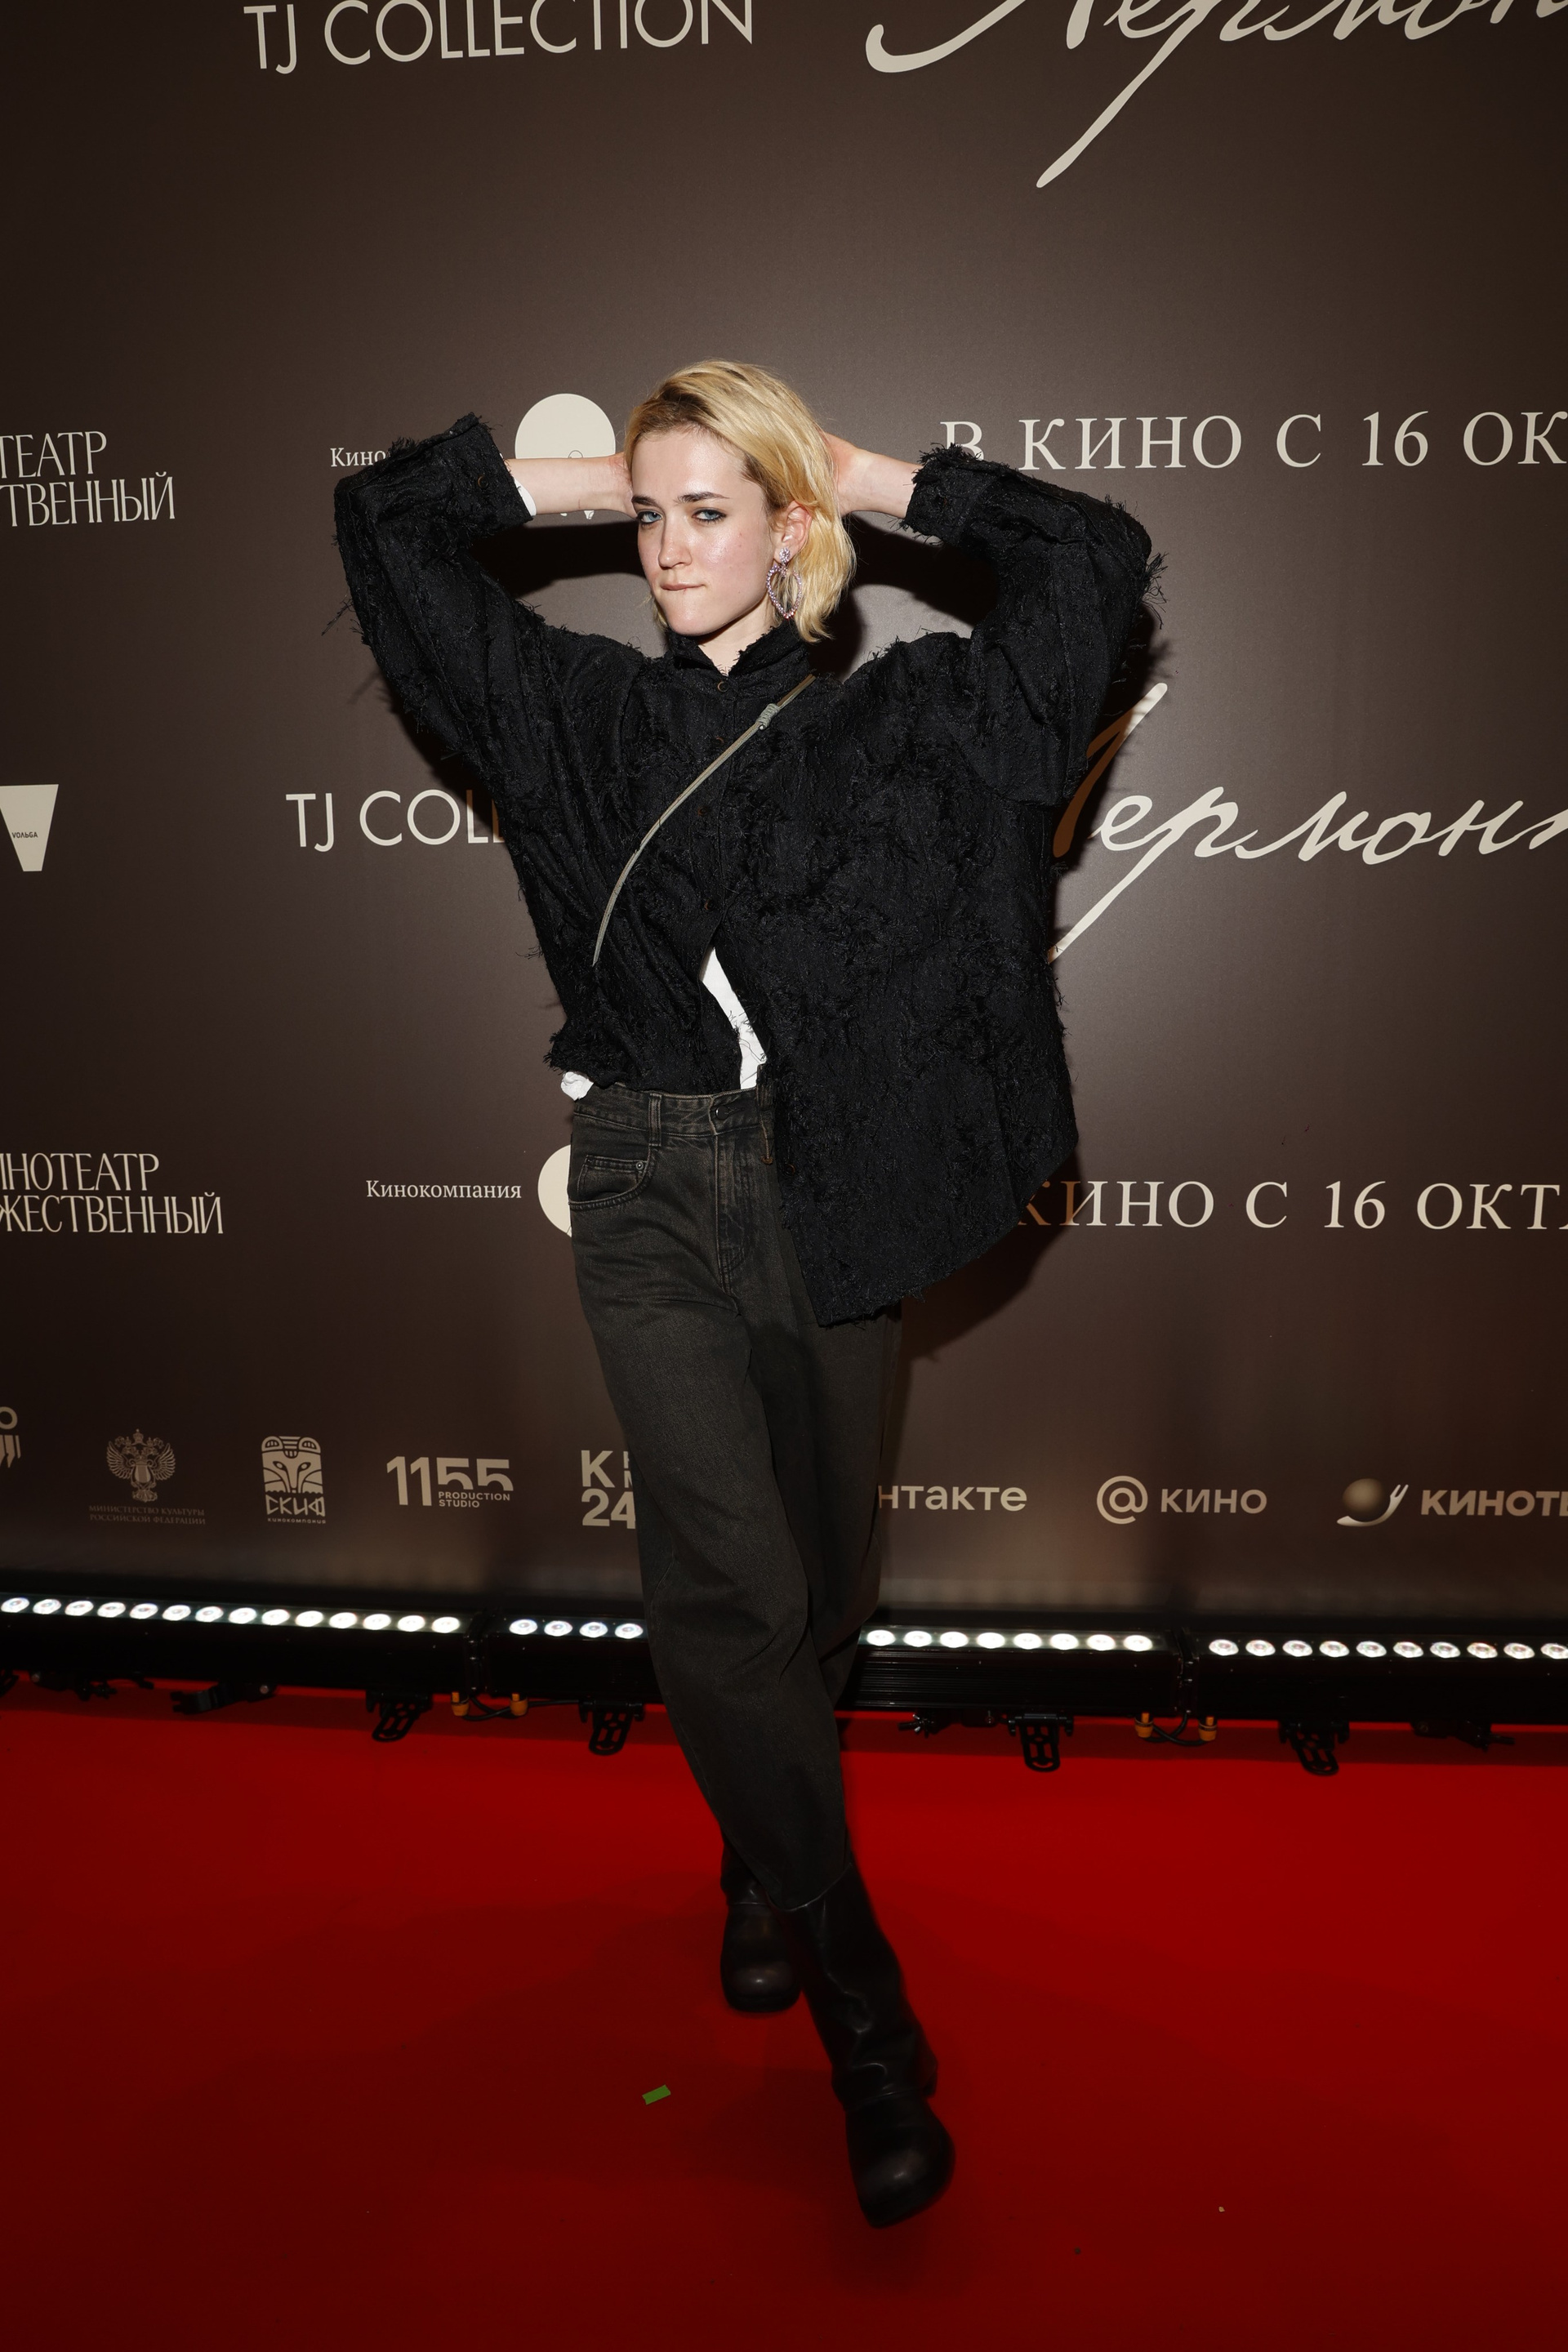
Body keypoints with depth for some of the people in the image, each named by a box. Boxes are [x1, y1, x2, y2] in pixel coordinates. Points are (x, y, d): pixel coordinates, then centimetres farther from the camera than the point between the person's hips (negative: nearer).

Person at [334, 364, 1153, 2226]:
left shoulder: (893, 721, 5)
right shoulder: (578, 711, 9)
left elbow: (1095, 558, 3)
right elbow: (386, 516, 14)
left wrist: (878, 481, 7)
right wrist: (598, 476, 12)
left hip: (836, 1191, 1)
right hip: (654, 1198, 0)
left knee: (816, 1583, 11)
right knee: (731, 1577, -12)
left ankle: (763, 1868, 41)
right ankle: (863, 2019, 4)